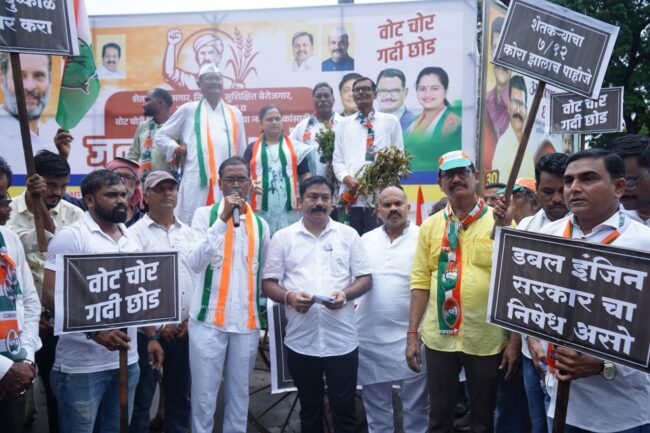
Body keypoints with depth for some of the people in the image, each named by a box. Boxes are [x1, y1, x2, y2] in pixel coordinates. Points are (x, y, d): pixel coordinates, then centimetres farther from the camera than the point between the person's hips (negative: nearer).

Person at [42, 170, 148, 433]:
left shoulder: (131, 238, 10)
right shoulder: (71, 236, -9)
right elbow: (51, 297, -15)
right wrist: (94, 331, -24)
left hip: (127, 359, 6)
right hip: (82, 365, -6)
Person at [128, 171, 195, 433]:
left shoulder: (188, 232, 10)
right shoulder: (136, 233, -6)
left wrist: (191, 318, 2)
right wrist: (154, 328, -10)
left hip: (185, 330, 5)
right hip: (149, 331, -4)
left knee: (180, 395, 15)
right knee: (142, 398, 7)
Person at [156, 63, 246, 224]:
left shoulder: (234, 114, 14)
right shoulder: (188, 110, 7)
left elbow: (242, 154, 18)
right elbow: (160, 136, 15)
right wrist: (177, 149, -1)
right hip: (196, 184, -2)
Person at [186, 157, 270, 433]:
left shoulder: (260, 224, 8)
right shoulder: (205, 215, -1)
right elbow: (195, 263, -16)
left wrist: (264, 312, 11)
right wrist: (223, 220, -21)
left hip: (247, 322, 3)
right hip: (208, 320, -3)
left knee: (239, 396, 14)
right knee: (204, 398, 6)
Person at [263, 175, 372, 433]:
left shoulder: (348, 235, 4)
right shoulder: (283, 237, 3)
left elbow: (365, 278, 4)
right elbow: (268, 283, 3)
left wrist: (345, 294, -16)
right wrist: (289, 297, -17)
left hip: (342, 340, 0)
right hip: (300, 341, 1)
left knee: (344, 408, 8)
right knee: (309, 407, 16)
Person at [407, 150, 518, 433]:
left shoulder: (499, 222, -4)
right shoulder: (430, 225, 4)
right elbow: (421, 282, 3)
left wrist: (515, 339, -8)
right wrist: (412, 332, -1)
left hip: (487, 339, -1)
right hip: (439, 337, 2)